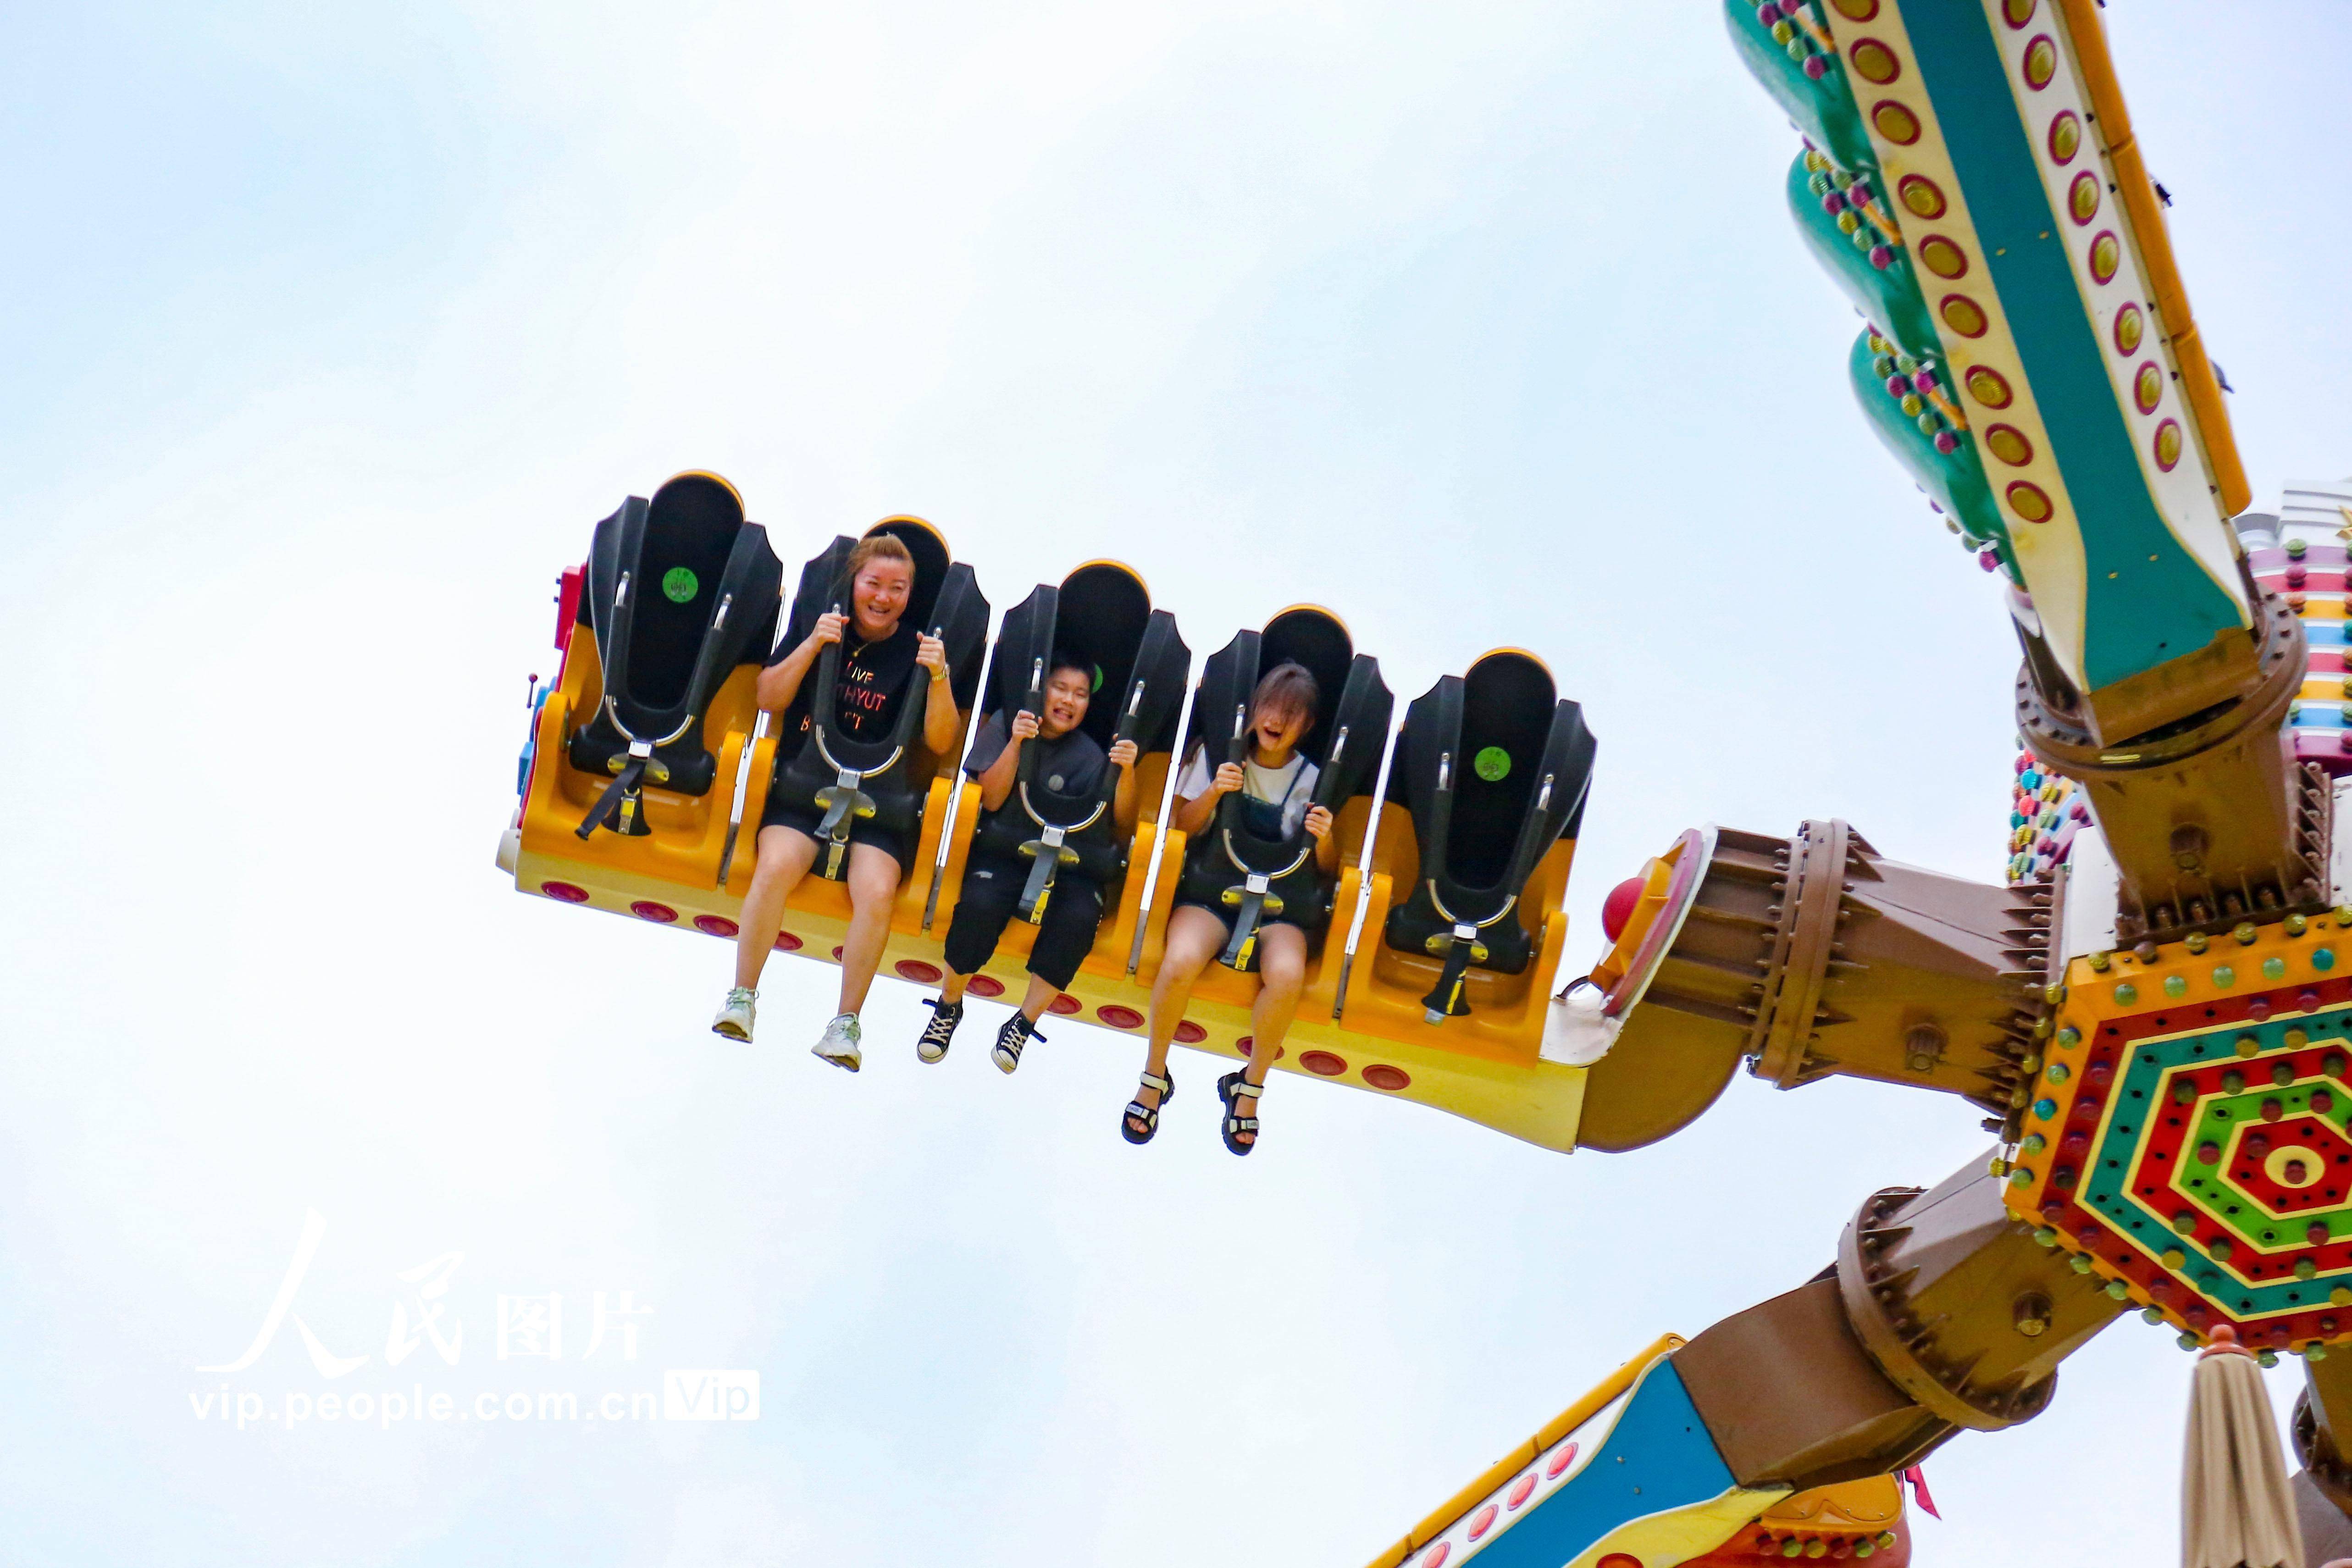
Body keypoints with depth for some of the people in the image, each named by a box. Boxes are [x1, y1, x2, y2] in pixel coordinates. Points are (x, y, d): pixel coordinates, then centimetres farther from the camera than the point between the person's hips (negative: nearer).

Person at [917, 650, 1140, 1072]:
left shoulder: (1090, 756, 4)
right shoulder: (1006, 724, 4)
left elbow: (1122, 827, -3)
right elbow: (992, 799, -5)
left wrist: (1127, 772, -19)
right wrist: (1016, 742, -16)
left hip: (1067, 862, 1)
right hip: (1004, 851, -1)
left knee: (1079, 917, -32)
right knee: (981, 903, -34)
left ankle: (1023, 1024, -17)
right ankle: (949, 1006, -9)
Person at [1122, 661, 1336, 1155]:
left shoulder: (1312, 780, 4)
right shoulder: (1220, 754, 5)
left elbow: (1327, 870, 6)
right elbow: (1182, 828, 5)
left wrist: (1325, 839, -16)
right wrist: (1213, 792, -12)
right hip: (1212, 889, 0)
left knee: (1287, 974, -34)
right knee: (1180, 961, -34)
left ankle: (1250, 1087, -10)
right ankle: (1154, 1077, -10)